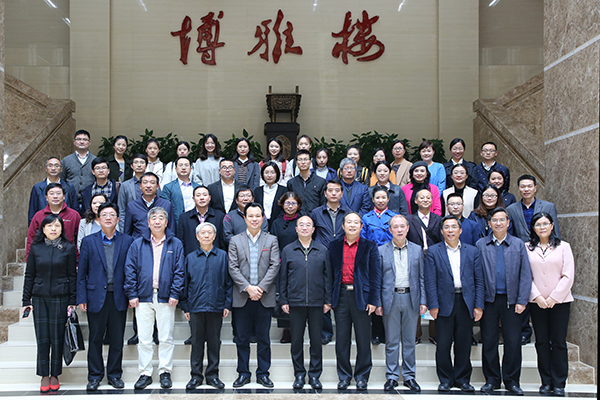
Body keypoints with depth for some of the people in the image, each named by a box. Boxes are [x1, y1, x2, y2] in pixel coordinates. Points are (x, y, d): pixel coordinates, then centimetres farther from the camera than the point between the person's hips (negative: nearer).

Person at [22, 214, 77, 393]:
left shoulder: (68, 248, 0)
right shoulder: (36, 248, 4)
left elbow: (72, 276, 2)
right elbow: (29, 276, 8)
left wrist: (73, 301, -3)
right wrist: (26, 301, 5)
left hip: (60, 298, -1)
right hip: (39, 298, 1)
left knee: (57, 338, 3)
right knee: (42, 338, 3)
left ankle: (55, 375, 16)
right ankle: (44, 376, 14)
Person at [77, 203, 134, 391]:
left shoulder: (127, 241, 4)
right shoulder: (89, 241, 4)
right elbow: (81, 273, 3)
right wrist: (81, 298, -2)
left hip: (119, 298, 0)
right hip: (96, 296, 0)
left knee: (117, 339, 7)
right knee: (95, 339, 6)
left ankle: (114, 375, 20)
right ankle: (94, 376, 18)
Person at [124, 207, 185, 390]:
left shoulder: (175, 244, 5)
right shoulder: (138, 244, 7)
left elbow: (179, 271, 1)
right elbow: (130, 270, 5)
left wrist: (175, 294, -7)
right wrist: (132, 294, -3)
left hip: (166, 297, -1)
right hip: (143, 298, 1)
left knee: (166, 338, 4)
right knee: (144, 339, 4)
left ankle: (165, 372, 14)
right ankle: (145, 373, 13)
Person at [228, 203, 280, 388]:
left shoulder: (271, 240, 7)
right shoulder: (235, 241, 7)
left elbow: (274, 266, -2)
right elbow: (233, 268, -1)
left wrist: (261, 288, -12)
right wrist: (247, 287, -12)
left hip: (264, 297, 0)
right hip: (242, 297, 0)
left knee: (263, 338, 5)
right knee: (242, 338, 5)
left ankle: (263, 373, 15)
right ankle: (243, 373, 16)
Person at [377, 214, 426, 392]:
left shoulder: (417, 250, 8)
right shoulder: (382, 251, 4)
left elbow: (421, 278, 9)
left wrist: (423, 301, 1)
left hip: (411, 298, 1)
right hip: (390, 298, -1)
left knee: (409, 340, 7)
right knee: (391, 341, 4)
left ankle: (409, 376, 16)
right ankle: (392, 376, 12)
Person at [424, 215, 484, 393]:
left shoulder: (472, 251, 10)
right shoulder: (434, 251, 4)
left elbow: (479, 281, 7)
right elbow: (430, 281, -1)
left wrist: (478, 305, -1)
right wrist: (433, 305, -8)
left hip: (466, 303, 2)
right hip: (444, 303, -1)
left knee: (464, 345, 7)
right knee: (443, 345, 1)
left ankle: (462, 380, 19)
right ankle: (445, 380, 14)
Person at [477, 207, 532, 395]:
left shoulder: (519, 244, 6)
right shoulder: (481, 245, 5)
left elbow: (525, 274, 3)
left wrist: (522, 301, -5)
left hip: (512, 301, 0)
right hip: (489, 300, 0)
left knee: (513, 342, 2)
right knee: (489, 341, 5)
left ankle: (512, 380, 15)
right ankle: (492, 380, 17)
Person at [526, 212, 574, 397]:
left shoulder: (563, 247, 4)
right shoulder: (527, 248, 5)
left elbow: (568, 276, -1)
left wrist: (554, 297, -8)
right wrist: (537, 296, -9)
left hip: (560, 301, -1)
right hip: (537, 302, 1)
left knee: (558, 342, -1)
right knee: (542, 342, 4)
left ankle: (559, 383, 7)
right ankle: (546, 382, 12)